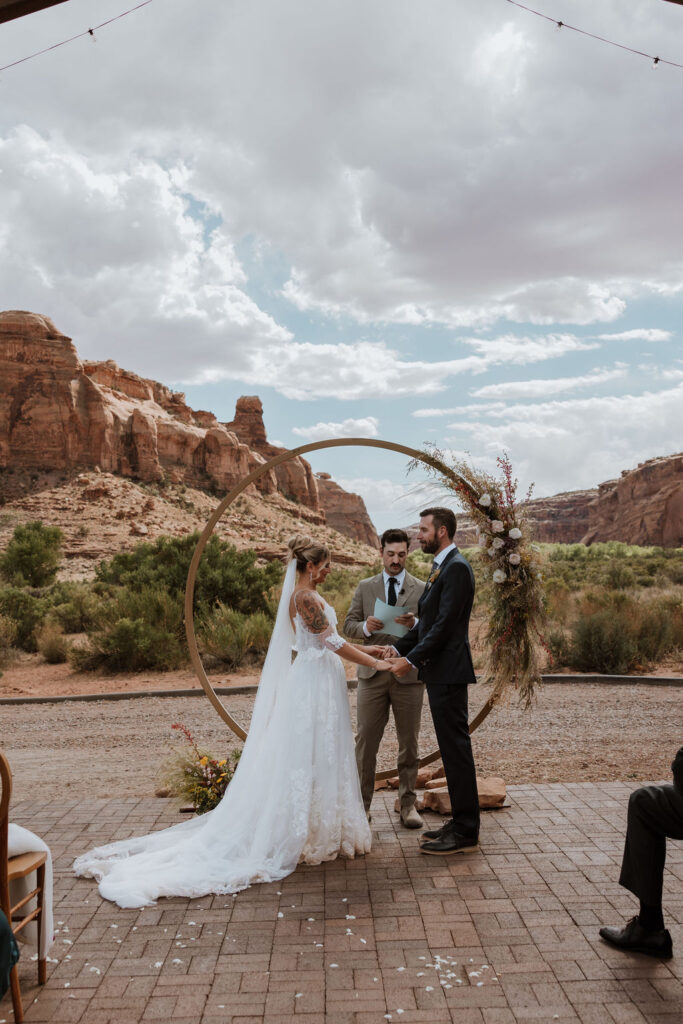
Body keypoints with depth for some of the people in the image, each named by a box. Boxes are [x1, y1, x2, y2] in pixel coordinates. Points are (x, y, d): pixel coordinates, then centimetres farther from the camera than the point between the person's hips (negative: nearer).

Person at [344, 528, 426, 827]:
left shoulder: (422, 589, 6)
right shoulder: (365, 587, 10)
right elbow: (348, 625, 7)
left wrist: (415, 625, -19)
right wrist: (365, 627, -15)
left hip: (409, 674, 0)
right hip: (372, 673, 1)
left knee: (409, 743, 6)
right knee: (365, 741, 2)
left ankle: (408, 803, 18)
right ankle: (362, 804, 11)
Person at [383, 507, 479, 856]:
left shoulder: (456, 568, -15)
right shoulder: (441, 567, 17)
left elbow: (445, 624, -21)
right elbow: (427, 622, 19)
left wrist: (412, 660, -19)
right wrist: (397, 649, 10)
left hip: (448, 673, -10)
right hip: (439, 673, 10)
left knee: (456, 750, -3)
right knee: (452, 750, 15)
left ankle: (465, 833, 5)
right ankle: (461, 823, 24)